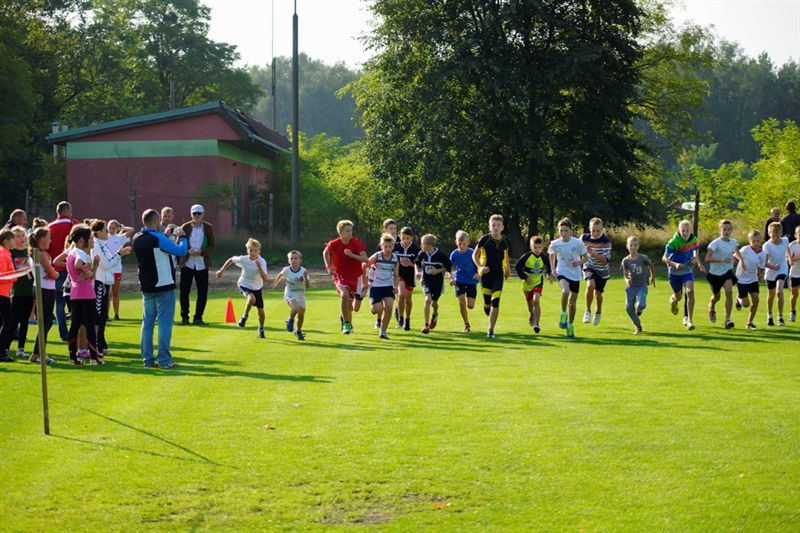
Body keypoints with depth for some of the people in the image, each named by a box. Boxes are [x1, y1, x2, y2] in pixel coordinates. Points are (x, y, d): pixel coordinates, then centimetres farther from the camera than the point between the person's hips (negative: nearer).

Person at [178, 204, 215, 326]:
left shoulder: (209, 228, 4)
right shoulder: (185, 227, 3)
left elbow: (212, 246, 1)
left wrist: (200, 252, -16)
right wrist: (188, 251, -16)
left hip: (202, 264, 0)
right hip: (187, 263, 0)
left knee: (202, 293, 0)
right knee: (184, 291, -2)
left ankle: (198, 318, 11)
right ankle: (184, 317, 10)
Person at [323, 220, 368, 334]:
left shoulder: (357, 243, -12)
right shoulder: (334, 244, -11)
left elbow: (365, 259, -18)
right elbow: (325, 253, 11)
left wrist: (352, 255, -31)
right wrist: (328, 267, 1)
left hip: (353, 276, 2)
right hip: (339, 275, -2)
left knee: (349, 302, 12)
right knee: (345, 295, -29)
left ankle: (344, 317, 47)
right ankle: (346, 324, -17)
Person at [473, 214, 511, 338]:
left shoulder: (505, 241, 0)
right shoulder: (484, 239, -9)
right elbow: (475, 255, 0)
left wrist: (507, 268, 19)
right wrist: (480, 267, -14)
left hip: (498, 274, 1)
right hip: (486, 274, -1)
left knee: (495, 302, -12)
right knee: (487, 304, 3)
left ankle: (491, 330, -5)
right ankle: (492, 320, 37)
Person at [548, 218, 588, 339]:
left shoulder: (578, 243, -13)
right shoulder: (555, 244, -9)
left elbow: (586, 257, 1)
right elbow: (551, 254, 14)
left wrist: (579, 263, -19)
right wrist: (553, 269, 4)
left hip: (575, 275, 1)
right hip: (562, 273, -1)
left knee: (573, 302, 9)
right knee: (565, 291, -33)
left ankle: (570, 326, 29)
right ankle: (564, 314, -10)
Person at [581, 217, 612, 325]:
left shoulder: (606, 241, -21)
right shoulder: (584, 238, -13)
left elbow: (605, 261, -26)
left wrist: (594, 253, -39)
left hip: (602, 271, 0)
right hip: (589, 267, 1)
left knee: (598, 293, 6)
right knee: (591, 285, -27)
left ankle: (598, 311, 40)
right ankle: (588, 311, -11)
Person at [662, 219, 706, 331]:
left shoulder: (694, 241, -9)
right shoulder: (673, 242, -22)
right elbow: (664, 258, -24)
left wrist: (699, 263, 5)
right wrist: (675, 264, -39)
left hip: (687, 271, 2)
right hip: (674, 272, -2)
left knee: (690, 292, -21)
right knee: (678, 297, 13)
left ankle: (690, 320, -19)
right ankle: (673, 299, 55)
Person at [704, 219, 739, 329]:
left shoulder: (733, 242, 0)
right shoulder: (715, 243, -17)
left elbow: (736, 252, 23)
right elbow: (707, 258, -26)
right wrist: (721, 260, -37)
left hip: (727, 272, 2)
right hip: (715, 273, -2)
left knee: (729, 291, -22)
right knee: (716, 296, 14)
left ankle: (727, 319, -19)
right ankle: (711, 308, 53)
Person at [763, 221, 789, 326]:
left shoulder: (785, 240, -9)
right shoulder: (767, 246, -21)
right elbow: (764, 262, -25)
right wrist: (772, 266, -42)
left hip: (782, 270, 1)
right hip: (771, 272, -1)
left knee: (779, 292, -21)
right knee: (771, 295, 15)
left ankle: (780, 317, -12)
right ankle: (769, 316, 40)